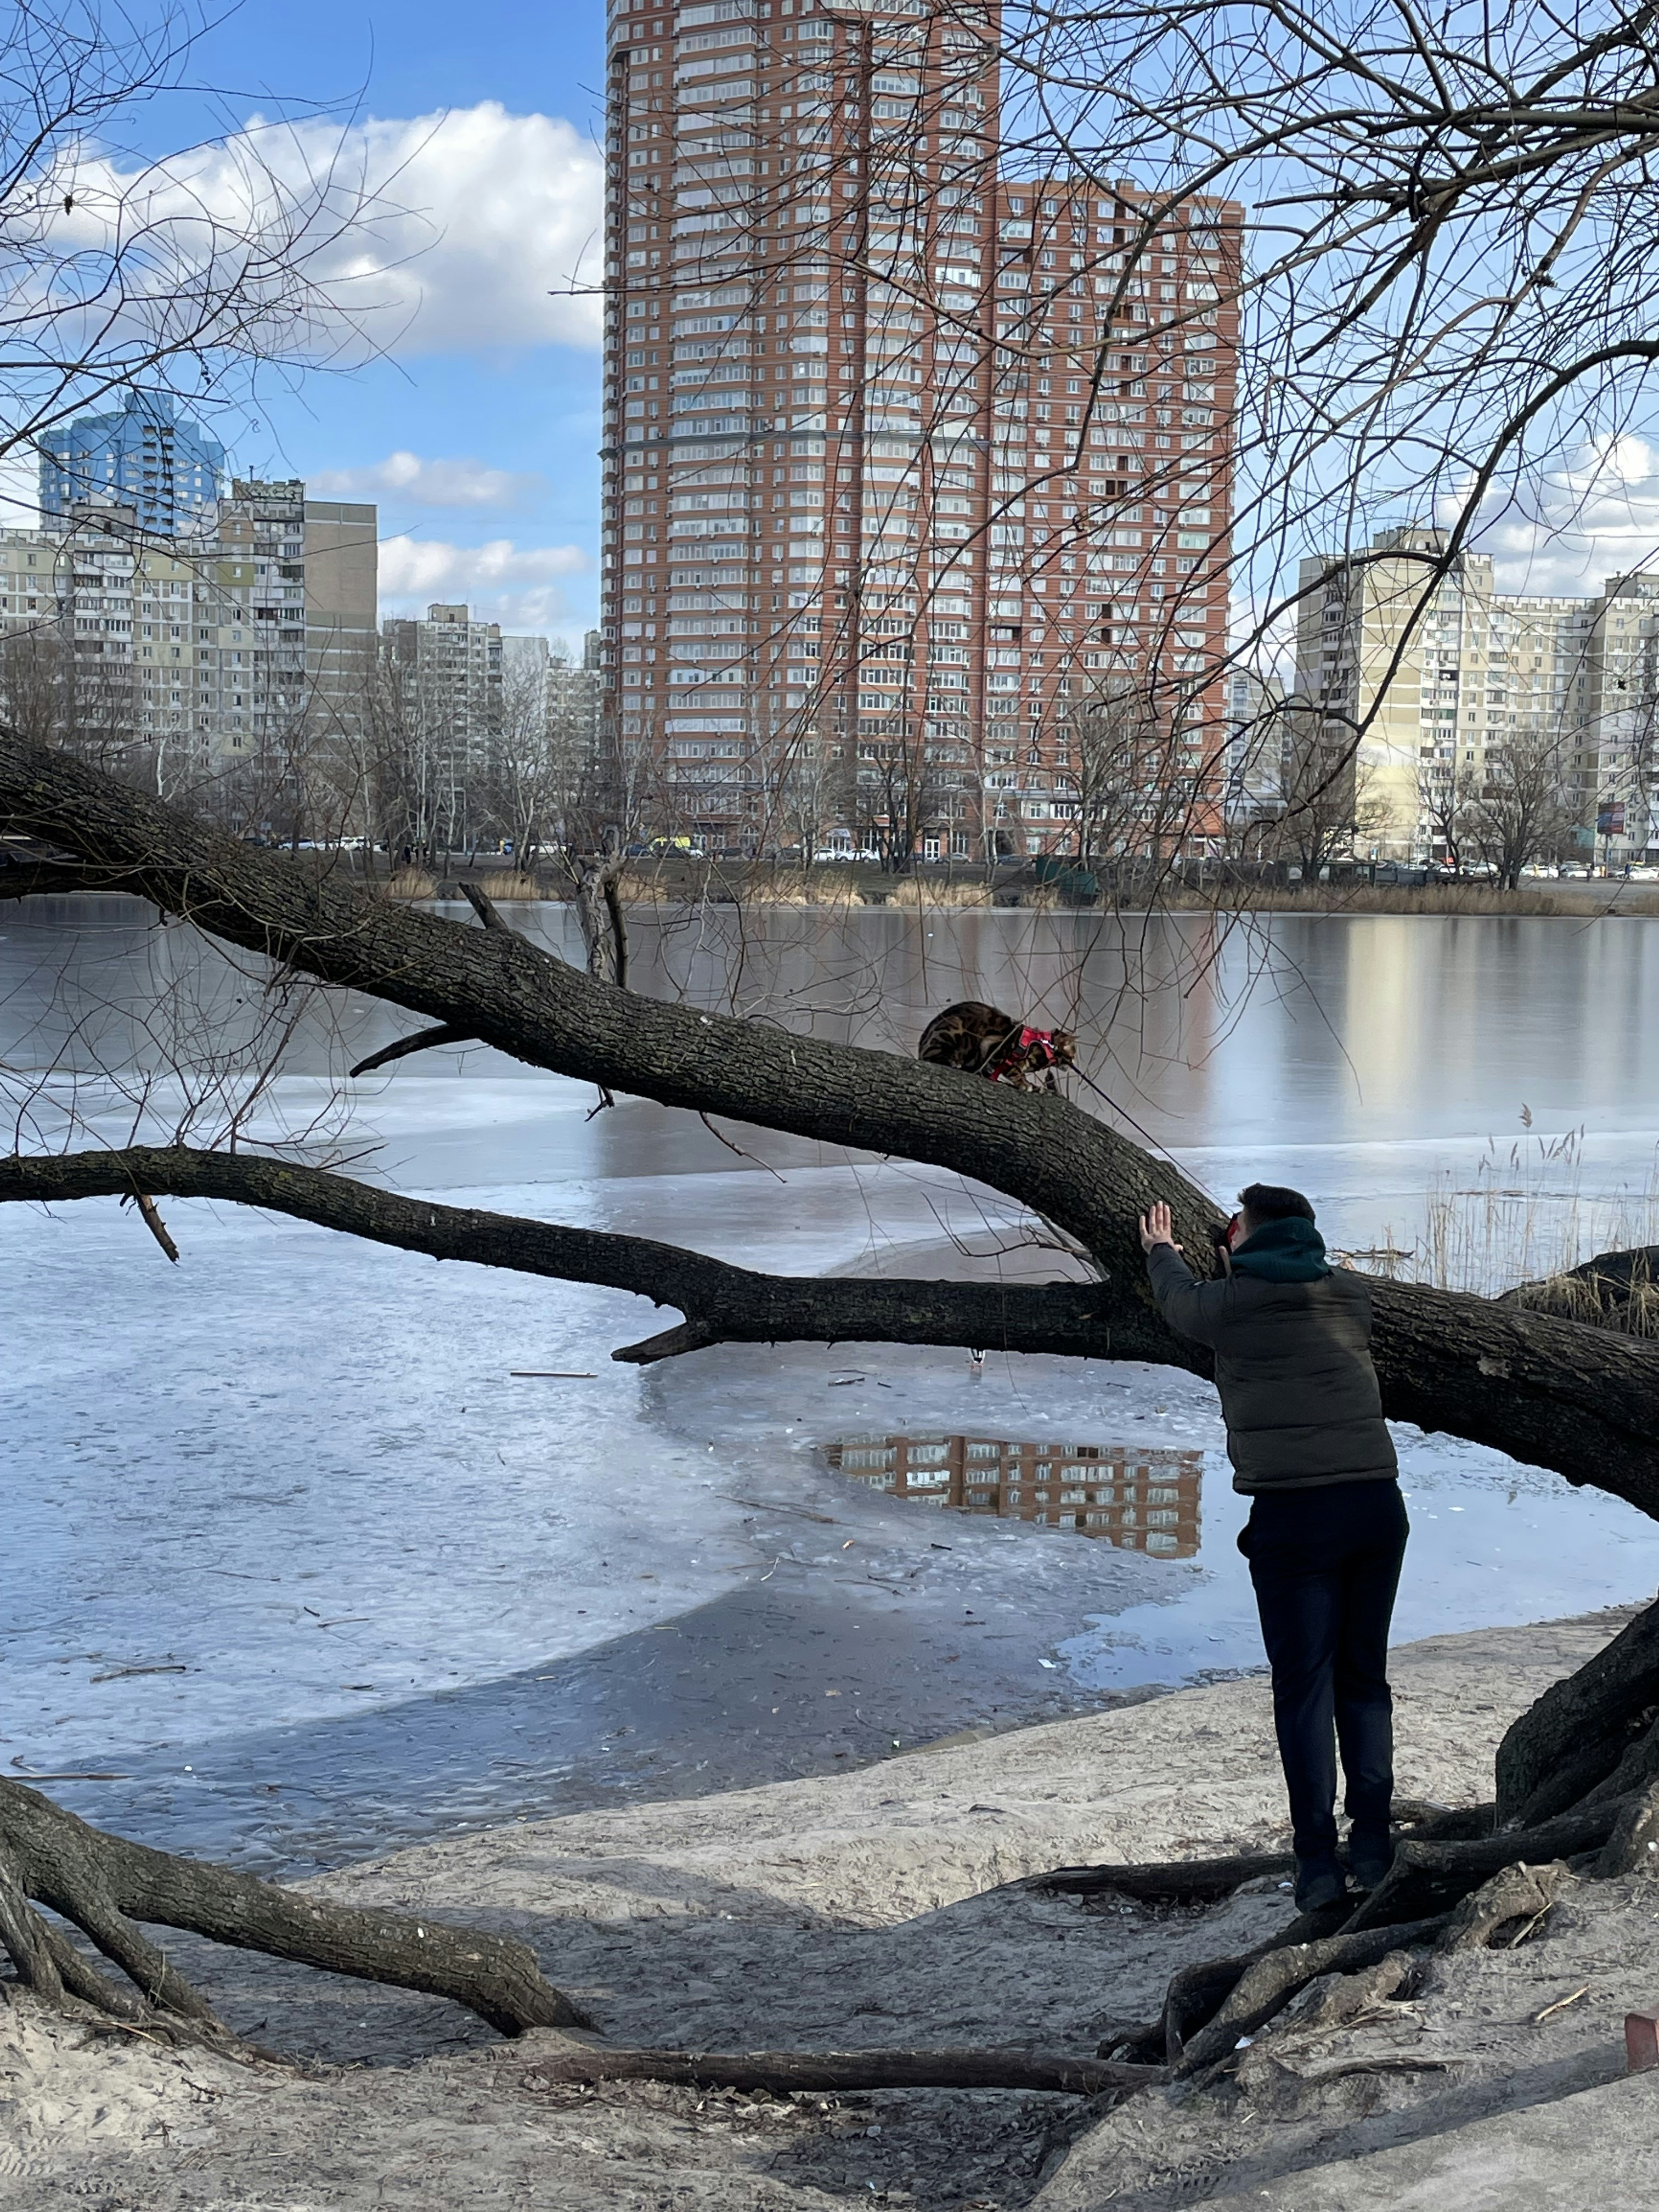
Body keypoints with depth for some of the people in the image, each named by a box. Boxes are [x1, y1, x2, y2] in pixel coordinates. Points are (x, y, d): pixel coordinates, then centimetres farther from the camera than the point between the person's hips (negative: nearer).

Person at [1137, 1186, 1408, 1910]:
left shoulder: (1231, 1302, 0)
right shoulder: (1350, 1294, 11)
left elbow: (1180, 1300, 23)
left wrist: (1162, 1251, 45)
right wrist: (1240, 1262, 51)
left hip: (1294, 1515, -4)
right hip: (1376, 1503, 4)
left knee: (1304, 1685, 1)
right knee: (1364, 1677, 13)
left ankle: (1319, 1862, 0)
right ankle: (1372, 1845, 14)